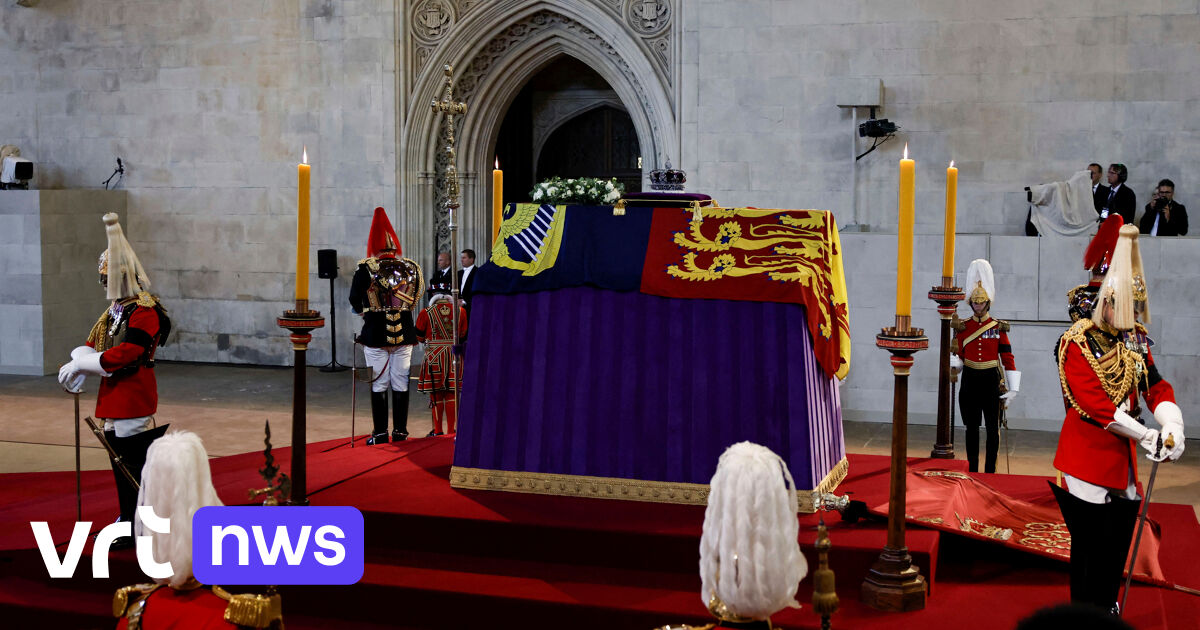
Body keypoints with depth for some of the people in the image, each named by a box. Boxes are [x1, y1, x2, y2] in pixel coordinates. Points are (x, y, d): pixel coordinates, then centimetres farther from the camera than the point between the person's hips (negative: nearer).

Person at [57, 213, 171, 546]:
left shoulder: (145, 311, -16)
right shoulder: (116, 309, 15)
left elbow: (126, 353, -24)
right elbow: (92, 344, 13)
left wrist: (82, 365, -20)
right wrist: (76, 366, -8)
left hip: (134, 397, -9)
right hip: (113, 394, 9)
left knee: (134, 462, -4)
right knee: (120, 459, 15)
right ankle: (128, 518, 26)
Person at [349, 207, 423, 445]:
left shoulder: (366, 268, -8)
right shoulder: (411, 268, 1)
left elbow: (354, 300, -3)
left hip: (376, 333, -2)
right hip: (404, 333, 2)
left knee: (379, 384, 4)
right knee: (400, 383, 8)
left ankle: (380, 432, 7)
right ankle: (400, 431, 11)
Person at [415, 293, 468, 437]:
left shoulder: (426, 313, -2)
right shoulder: (461, 311, 2)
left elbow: (419, 336, 8)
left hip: (434, 357, -1)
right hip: (454, 355, 2)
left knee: (436, 394, 6)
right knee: (451, 394, 7)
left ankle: (438, 431, 9)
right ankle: (451, 430, 9)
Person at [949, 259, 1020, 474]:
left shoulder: (998, 327, 1)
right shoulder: (962, 327, 5)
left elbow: (1008, 358, 0)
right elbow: (958, 356, 6)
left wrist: (1012, 388, -5)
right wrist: (954, 366, -18)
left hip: (991, 381, -1)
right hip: (970, 380, 1)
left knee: (993, 427, -1)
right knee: (971, 427, 6)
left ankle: (990, 470, 6)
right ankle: (972, 469, 14)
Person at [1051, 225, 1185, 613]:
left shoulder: (1135, 339, 7)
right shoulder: (1079, 344, -16)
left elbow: (1156, 387, -1)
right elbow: (1095, 405, -22)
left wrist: (1172, 426, -20)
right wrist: (1146, 437, -21)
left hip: (1122, 454, 7)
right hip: (1087, 455, -7)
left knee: (1120, 531, 15)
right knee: (1091, 541, 0)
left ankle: (1107, 605, 32)